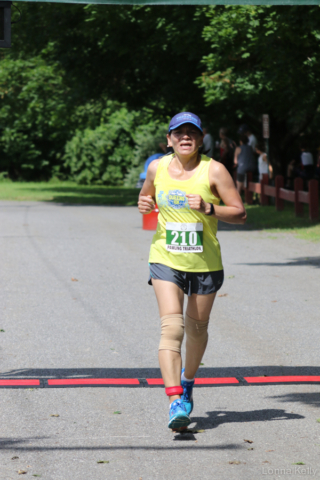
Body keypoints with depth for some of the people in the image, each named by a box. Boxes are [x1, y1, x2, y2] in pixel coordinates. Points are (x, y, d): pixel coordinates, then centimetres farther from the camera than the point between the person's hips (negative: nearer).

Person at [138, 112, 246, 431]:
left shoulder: (214, 171, -8)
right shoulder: (157, 168, 1)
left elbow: (240, 214, -7)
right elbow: (147, 196, 21)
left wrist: (208, 208, -23)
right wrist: (144, 205, -3)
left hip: (205, 263, 0)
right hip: (166, 260, 0)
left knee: (196, 328, 14)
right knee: (171, 327, -17)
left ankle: (188, 380, 44)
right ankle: (175, 402, -23)